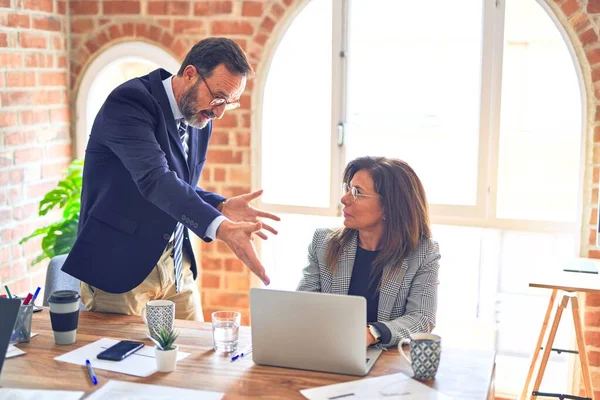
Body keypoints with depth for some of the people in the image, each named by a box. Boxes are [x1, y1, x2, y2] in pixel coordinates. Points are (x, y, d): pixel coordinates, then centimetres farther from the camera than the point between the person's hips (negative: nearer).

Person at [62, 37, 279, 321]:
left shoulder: (200, 118, 5)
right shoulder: (129, 101, -19)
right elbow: (154, 180, -33)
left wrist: (221, 207, -6)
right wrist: (221, 228, -45)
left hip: (177, 267, 7)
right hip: (120, 266, -7)